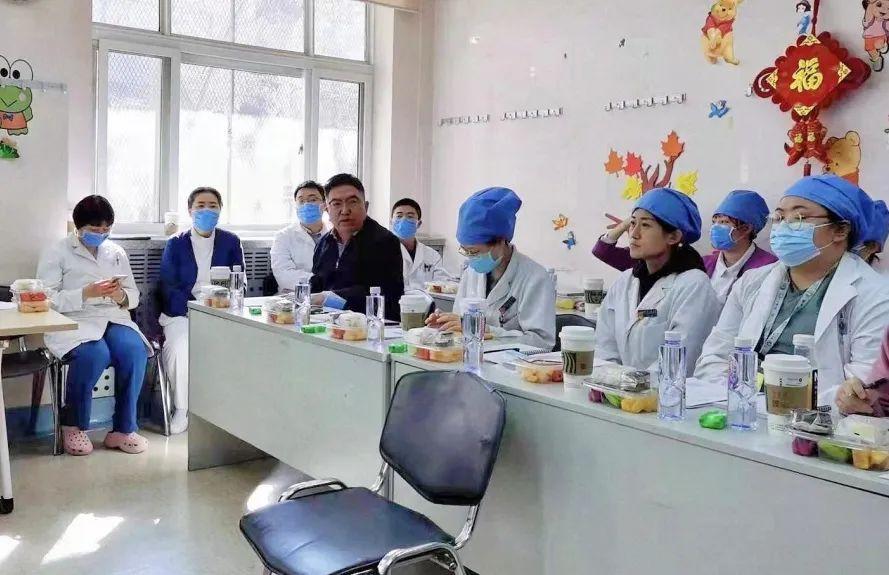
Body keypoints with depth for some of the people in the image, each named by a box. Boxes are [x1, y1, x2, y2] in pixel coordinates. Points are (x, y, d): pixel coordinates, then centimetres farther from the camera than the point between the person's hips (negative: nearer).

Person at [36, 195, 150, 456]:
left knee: (135, 351, -28)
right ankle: (73, 425, -10)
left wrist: (121, 296, -9)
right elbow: (47, 299, -7)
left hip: (113, 319, 4)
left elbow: (134, 297, 15)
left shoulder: (117, 253, 17)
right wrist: (86, 293, -20)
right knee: (95, 354, -34)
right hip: (72, 322, -4)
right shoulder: (57, 253, 4)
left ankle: (123, 429, -16)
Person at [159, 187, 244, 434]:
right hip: (182, 312, 0)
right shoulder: (175, 244, 10)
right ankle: (181, 409, -14)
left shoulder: (231, 242, 12)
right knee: (182, 347, -31)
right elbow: (169, 288, 2)